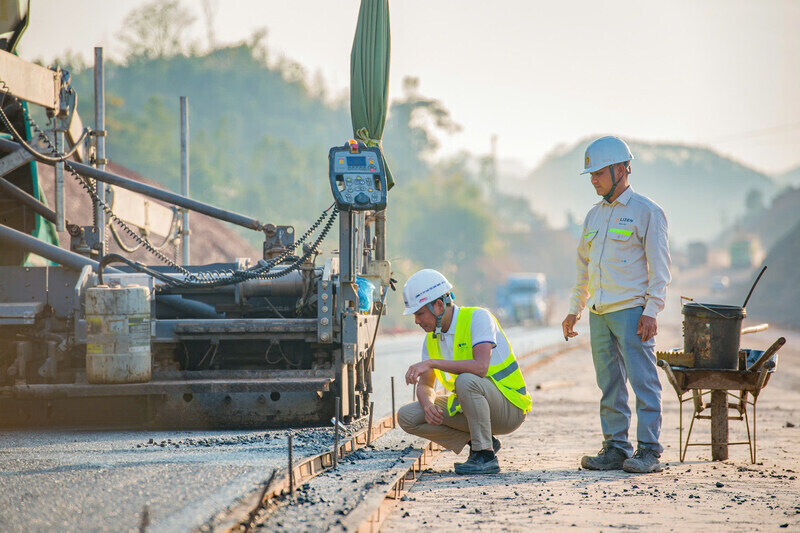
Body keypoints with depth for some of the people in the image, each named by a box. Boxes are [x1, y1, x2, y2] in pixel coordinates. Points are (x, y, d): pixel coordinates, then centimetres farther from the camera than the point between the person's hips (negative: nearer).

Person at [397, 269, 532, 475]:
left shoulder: (477, 318, -18)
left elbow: (480, 367, -33)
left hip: (509, 407, -7)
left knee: (466, 381, -38)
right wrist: (428, 406, -17)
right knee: (407, 417, -6)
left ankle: (485, 456, -25)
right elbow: (425, 386, 7)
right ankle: (475, 440, 2)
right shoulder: (432, 338, 4)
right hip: (469, 407, 7)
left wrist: (431, 363, -33)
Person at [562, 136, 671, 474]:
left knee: (642, 381, -8)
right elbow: (584, 267, 24)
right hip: (599, 313, 7)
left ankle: (648, 451, -7)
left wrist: (651, 311, -14)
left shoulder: (646, 212, -3)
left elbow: (659, 267, -6)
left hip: (632, 310, -7)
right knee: (610, 384, 7)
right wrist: (574, 310, 20)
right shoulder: (594, 216, 18)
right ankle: (615, 448, 11)